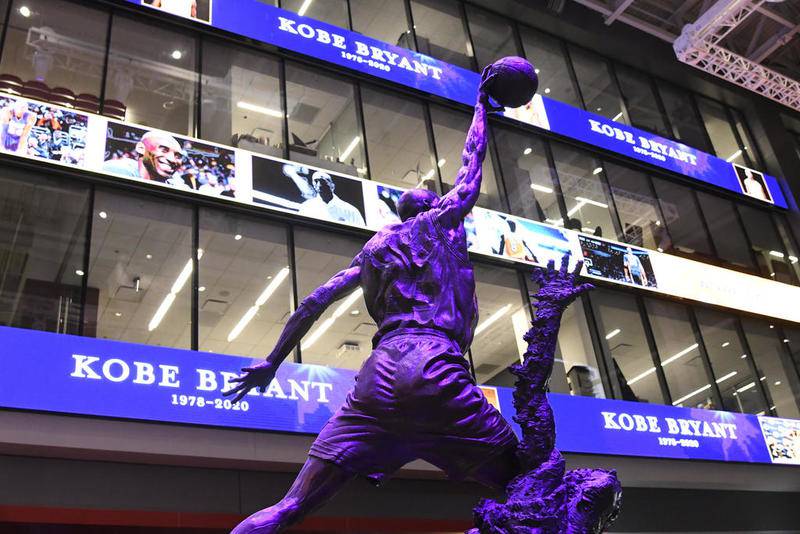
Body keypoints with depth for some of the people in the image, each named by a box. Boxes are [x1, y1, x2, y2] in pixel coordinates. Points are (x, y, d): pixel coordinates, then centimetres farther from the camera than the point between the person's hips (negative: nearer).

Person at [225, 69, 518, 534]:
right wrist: (482, 108, 48)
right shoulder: (442, 219, 17)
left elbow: (315, 302, 21)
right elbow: (472, 164, 31)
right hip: (435, 367, -4)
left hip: (382, 370, 4)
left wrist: (273, 361, 27)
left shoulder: (374, 248, 26)